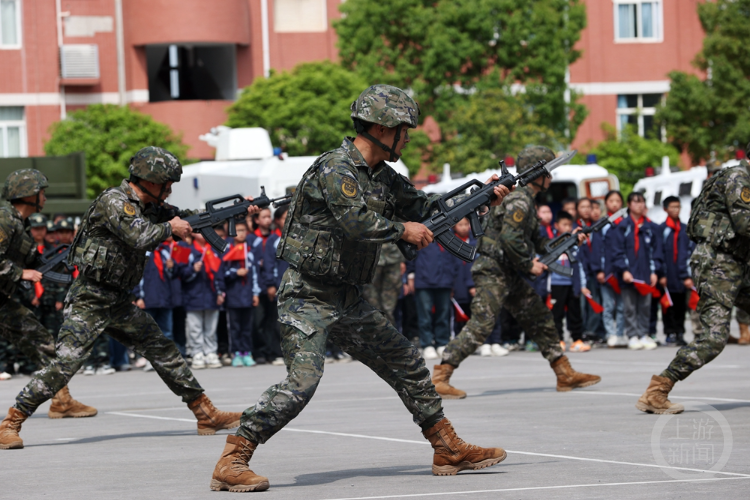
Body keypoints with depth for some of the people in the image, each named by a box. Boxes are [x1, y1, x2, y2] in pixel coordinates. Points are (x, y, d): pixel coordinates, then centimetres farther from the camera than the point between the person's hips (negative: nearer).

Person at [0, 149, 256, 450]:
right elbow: (140, 236, -30)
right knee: (65, 363, -17)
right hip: (89, 301, -9)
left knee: (164, 352, 10)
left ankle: (207, 415, 18)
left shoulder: (149, 208, 11)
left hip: (119, 302, 9)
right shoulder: (113, 201, -16)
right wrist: (170, 228, -11)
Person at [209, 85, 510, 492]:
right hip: (307, 298, -9)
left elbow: (422, 206, 23)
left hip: (348, 301, 9)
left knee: (407, 364, 12)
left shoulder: (383, 177, 11)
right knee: (302, 381, -22)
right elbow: (357, 221, -29)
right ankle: (232, 462, -18)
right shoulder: (336, 168, -16)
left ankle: (449, 450, 22)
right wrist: (403, 230, -15)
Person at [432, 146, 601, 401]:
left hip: (509, 275, 11)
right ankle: (439, 378, -16)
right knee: (480, 325, -16)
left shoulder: (525, 199, 18)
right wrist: (529, 264, -13)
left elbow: (537, 241, 25)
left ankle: (565, 375, 19)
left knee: (541, 320, 12)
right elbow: (510, 239, -25)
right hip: (493, 272, -11)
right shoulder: (519, 199, -14)